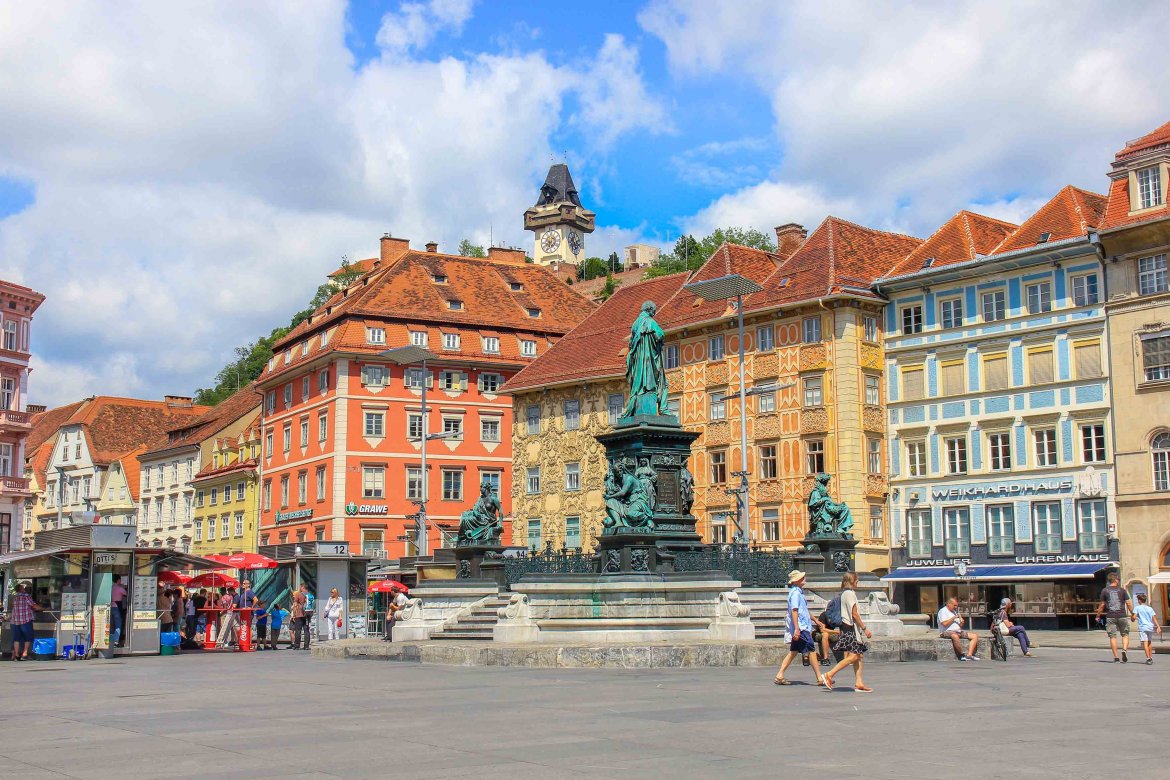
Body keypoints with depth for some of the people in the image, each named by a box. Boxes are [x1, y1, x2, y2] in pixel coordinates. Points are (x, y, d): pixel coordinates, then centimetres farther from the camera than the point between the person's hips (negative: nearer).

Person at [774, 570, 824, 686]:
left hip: (799, 628, 10)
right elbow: (794, 611, -21)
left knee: (794, 652, 10)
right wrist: (797, 629, -26)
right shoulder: (795, 593, -14)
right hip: (801, 627, -10)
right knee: (812, 650, -6)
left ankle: (779, 676, 9)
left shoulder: (799, 592, 17)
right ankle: (820, 679, -3)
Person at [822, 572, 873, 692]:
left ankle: (858, 683, 4)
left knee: (860, 655, 7)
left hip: (846, 627, 10)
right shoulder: (850, 593, -12)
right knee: (853, 656, -14)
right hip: (851, 628, -10)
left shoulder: (845, 593, 17)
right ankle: (829, 675, -14)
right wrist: (865, 628, -12)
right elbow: (854, 614, -16)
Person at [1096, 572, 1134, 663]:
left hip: (1110, 616, 0)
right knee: (1125, 634, 13)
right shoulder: (1122, 590, 2)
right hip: (1122, 616, 0)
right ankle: (1124, 650, -11)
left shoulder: (1105, 590, 3)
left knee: (1112, 636, 3)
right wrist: (1132, 614, 13)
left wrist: (1098, 616, 12)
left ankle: (1116, 657, 0)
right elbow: (1128, 603, 2)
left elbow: (1102, 605, 3)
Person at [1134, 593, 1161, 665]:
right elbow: (1154, 618, 6)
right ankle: (1151, 657, 31)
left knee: (1145, 642, -13)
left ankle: (1148, 658, -26)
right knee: (1149, 642, 21)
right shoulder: (1150, 608, 13)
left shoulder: (1137, 608, 0)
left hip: (1142, 627, -6)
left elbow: (1134, 616, -9)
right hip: (1150, 627, 6)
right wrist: (1158, 627, 2)